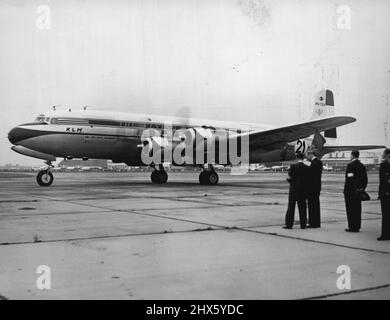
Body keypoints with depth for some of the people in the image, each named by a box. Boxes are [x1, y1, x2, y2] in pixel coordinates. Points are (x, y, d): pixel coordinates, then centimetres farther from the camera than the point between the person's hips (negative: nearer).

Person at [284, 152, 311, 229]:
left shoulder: (293, 166, -10)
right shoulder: (307, 168, -2)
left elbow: (290, 178, -10)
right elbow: (308, 180, 1)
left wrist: (288, 179, 11)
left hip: (293, 189, -2)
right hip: (303, 190, 3)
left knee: (291, 207, 3)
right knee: (302, 207, 8)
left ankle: (289, 224, 3)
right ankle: (303, 224, 10)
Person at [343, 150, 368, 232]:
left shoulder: (350, 165, -12)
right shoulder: (362, 166, 11)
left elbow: (348, 179, -17)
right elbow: (365, 179, 11)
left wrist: (346, 190, -12)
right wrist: (362, 188, 16)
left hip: (350, 191, -7)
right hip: (358, 191, 7)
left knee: (350, 209, -2)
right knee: (357, 209, 11)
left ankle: (352, 227, -2)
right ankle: (357, 227, 16)